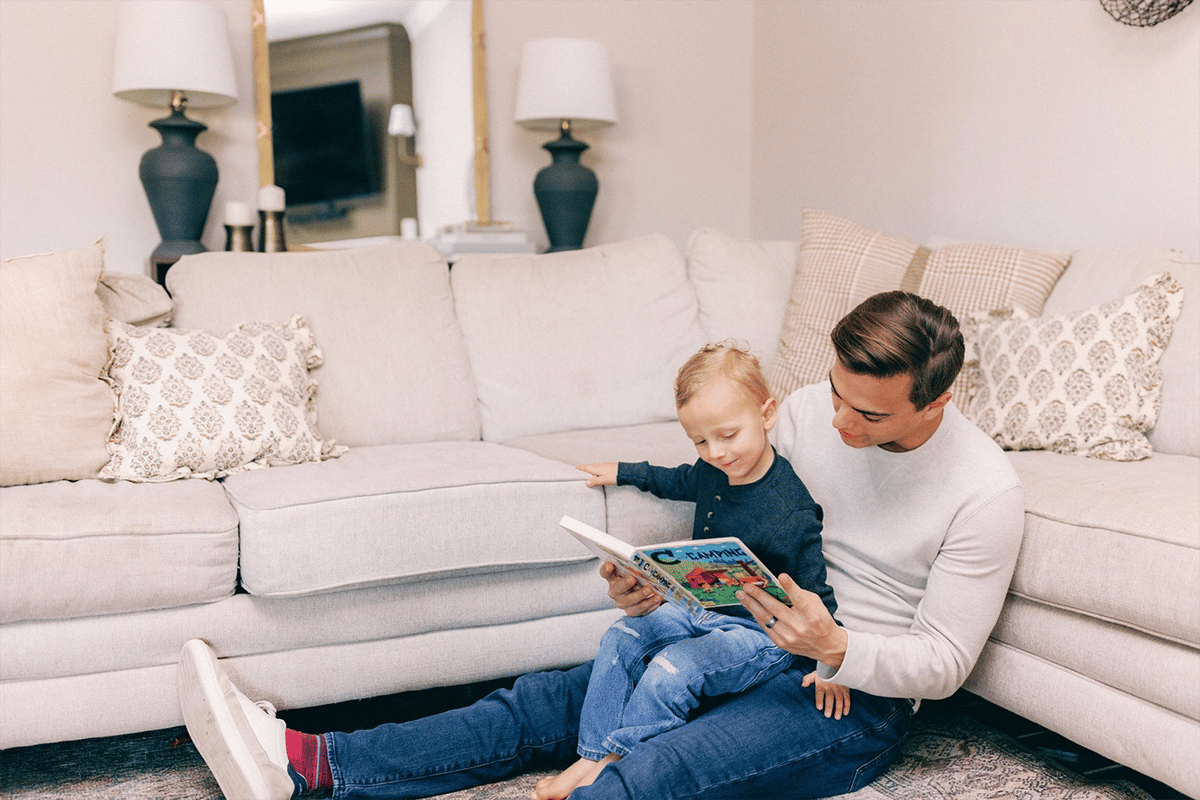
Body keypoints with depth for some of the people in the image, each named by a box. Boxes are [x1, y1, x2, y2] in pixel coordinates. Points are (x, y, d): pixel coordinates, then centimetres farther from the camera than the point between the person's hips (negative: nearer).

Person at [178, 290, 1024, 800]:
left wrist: (835, 648, -30)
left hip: (859, 699, -6)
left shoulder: (985, 491, -16)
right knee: (547, 701, -8)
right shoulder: (810, 410, -2)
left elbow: (943, 663, -12)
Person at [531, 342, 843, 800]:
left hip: (759, 632, -8)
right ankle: (592, 756, -9)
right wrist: (624, 472, 28)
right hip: (701, 608, 8)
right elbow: (680, 480, 24)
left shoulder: (791, 511, -25)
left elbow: (815, 590, -19)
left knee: (672, 670, -27)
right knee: (621, 638, -6)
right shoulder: (713, 471, -1)